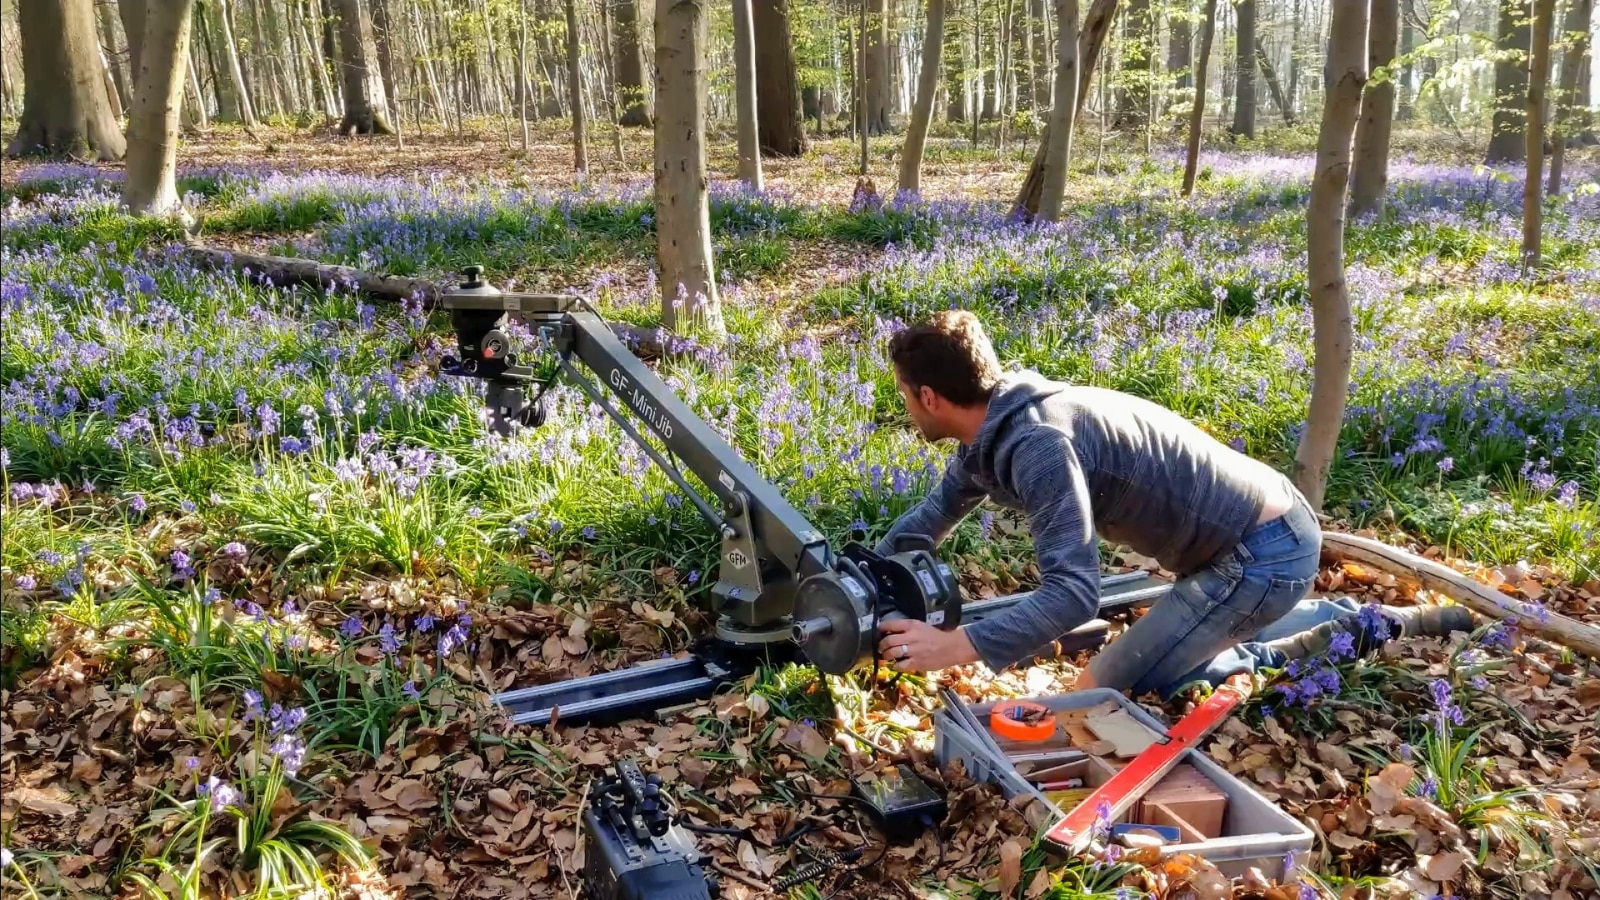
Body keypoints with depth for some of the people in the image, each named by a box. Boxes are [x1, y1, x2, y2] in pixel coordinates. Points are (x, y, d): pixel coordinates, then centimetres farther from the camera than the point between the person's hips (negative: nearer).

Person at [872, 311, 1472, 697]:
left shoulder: (1034, 445, -27)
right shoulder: (996, 427, 4)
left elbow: (1073, 592, -34)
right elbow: (934, 515, 18)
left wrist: (958, 647, -37)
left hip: (1261, 554, -10)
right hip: (1272, 530, 10)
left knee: (1103, 692, -4)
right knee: (1218, 635, 36)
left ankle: (1273, 663, 3)